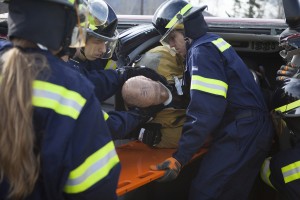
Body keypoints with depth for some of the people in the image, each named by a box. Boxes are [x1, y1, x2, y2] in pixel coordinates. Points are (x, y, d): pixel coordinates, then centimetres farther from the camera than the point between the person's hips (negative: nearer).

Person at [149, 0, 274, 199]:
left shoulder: (201, 51, -11)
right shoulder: (213, 43, 19)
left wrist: (180, 157, -22)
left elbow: (206, 111, -21)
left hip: (241, 133, -10)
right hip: (253, 130, 10)